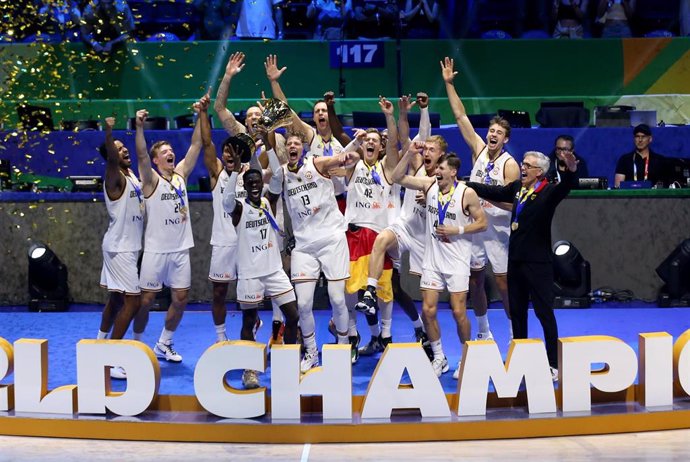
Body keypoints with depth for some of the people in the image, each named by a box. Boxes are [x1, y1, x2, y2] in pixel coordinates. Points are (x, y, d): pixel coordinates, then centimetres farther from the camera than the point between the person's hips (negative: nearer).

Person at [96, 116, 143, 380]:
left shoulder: (131, 175, 7)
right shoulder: (115, 178, -19)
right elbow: (111, 159, -40)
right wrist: (108, 133, -58)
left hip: (127, 247, 9)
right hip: (120, 248, -9)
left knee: (116, 299, 16)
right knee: (132, 301, -12)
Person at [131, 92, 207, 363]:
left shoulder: (181, 174, 9)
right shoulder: (151, 179, -5)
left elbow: (196, 144, 3)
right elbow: (140, 154, -22)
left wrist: (202, 114, -6)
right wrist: (139, 127, -37)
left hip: (181, 249, 5)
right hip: (156, 249, -5)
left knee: (180, 299, 6)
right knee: (146, 299, 0)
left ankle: (164, 345, 21)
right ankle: (138, 344, 15)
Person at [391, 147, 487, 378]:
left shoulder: (467, 193, -11)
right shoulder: (429, 184, 0)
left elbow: (482, 222, -6)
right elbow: (397, 178, 2)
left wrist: (456, 231, -16)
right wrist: (409, 154, -9)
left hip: (457, 260, -4)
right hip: (432, 258, 4)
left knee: (458, 312, -4)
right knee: (428, 310, 1)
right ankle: (439, 358, 16)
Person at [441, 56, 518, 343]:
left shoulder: (509, 165, -10)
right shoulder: (479, 149, 3)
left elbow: (511, 203, -13)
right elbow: (460, 116, 1)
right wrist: (448, 84, -2)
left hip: (497, 227, -5)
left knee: (503, 281, -3)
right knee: (474, 280, 9)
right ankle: (484, 333, 21)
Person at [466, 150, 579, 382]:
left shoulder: (548, 192, -11)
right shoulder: (517, 188, 9)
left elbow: (565, 188, -30)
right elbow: (493, 192, 23)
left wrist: (571, 171, -51)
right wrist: (464, 184, 27)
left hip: (538, 262, -7)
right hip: (516, 259, 7)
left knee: (544, 312, -3)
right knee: (516, 312, 14)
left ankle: (553, 364, 3)